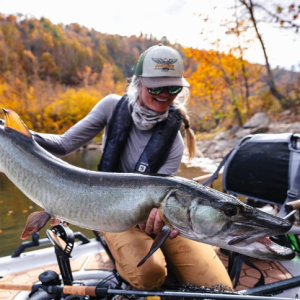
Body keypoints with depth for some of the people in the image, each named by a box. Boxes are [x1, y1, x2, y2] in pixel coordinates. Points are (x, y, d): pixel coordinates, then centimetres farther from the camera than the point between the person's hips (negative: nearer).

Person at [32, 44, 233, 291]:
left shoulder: (173, 138, -13)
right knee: (148, 274, -31)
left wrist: (158, 209, -43)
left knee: (219, 286, -9)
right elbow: (65, 145, -9)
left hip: (154, 214, 2)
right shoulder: (114, 106, -11)